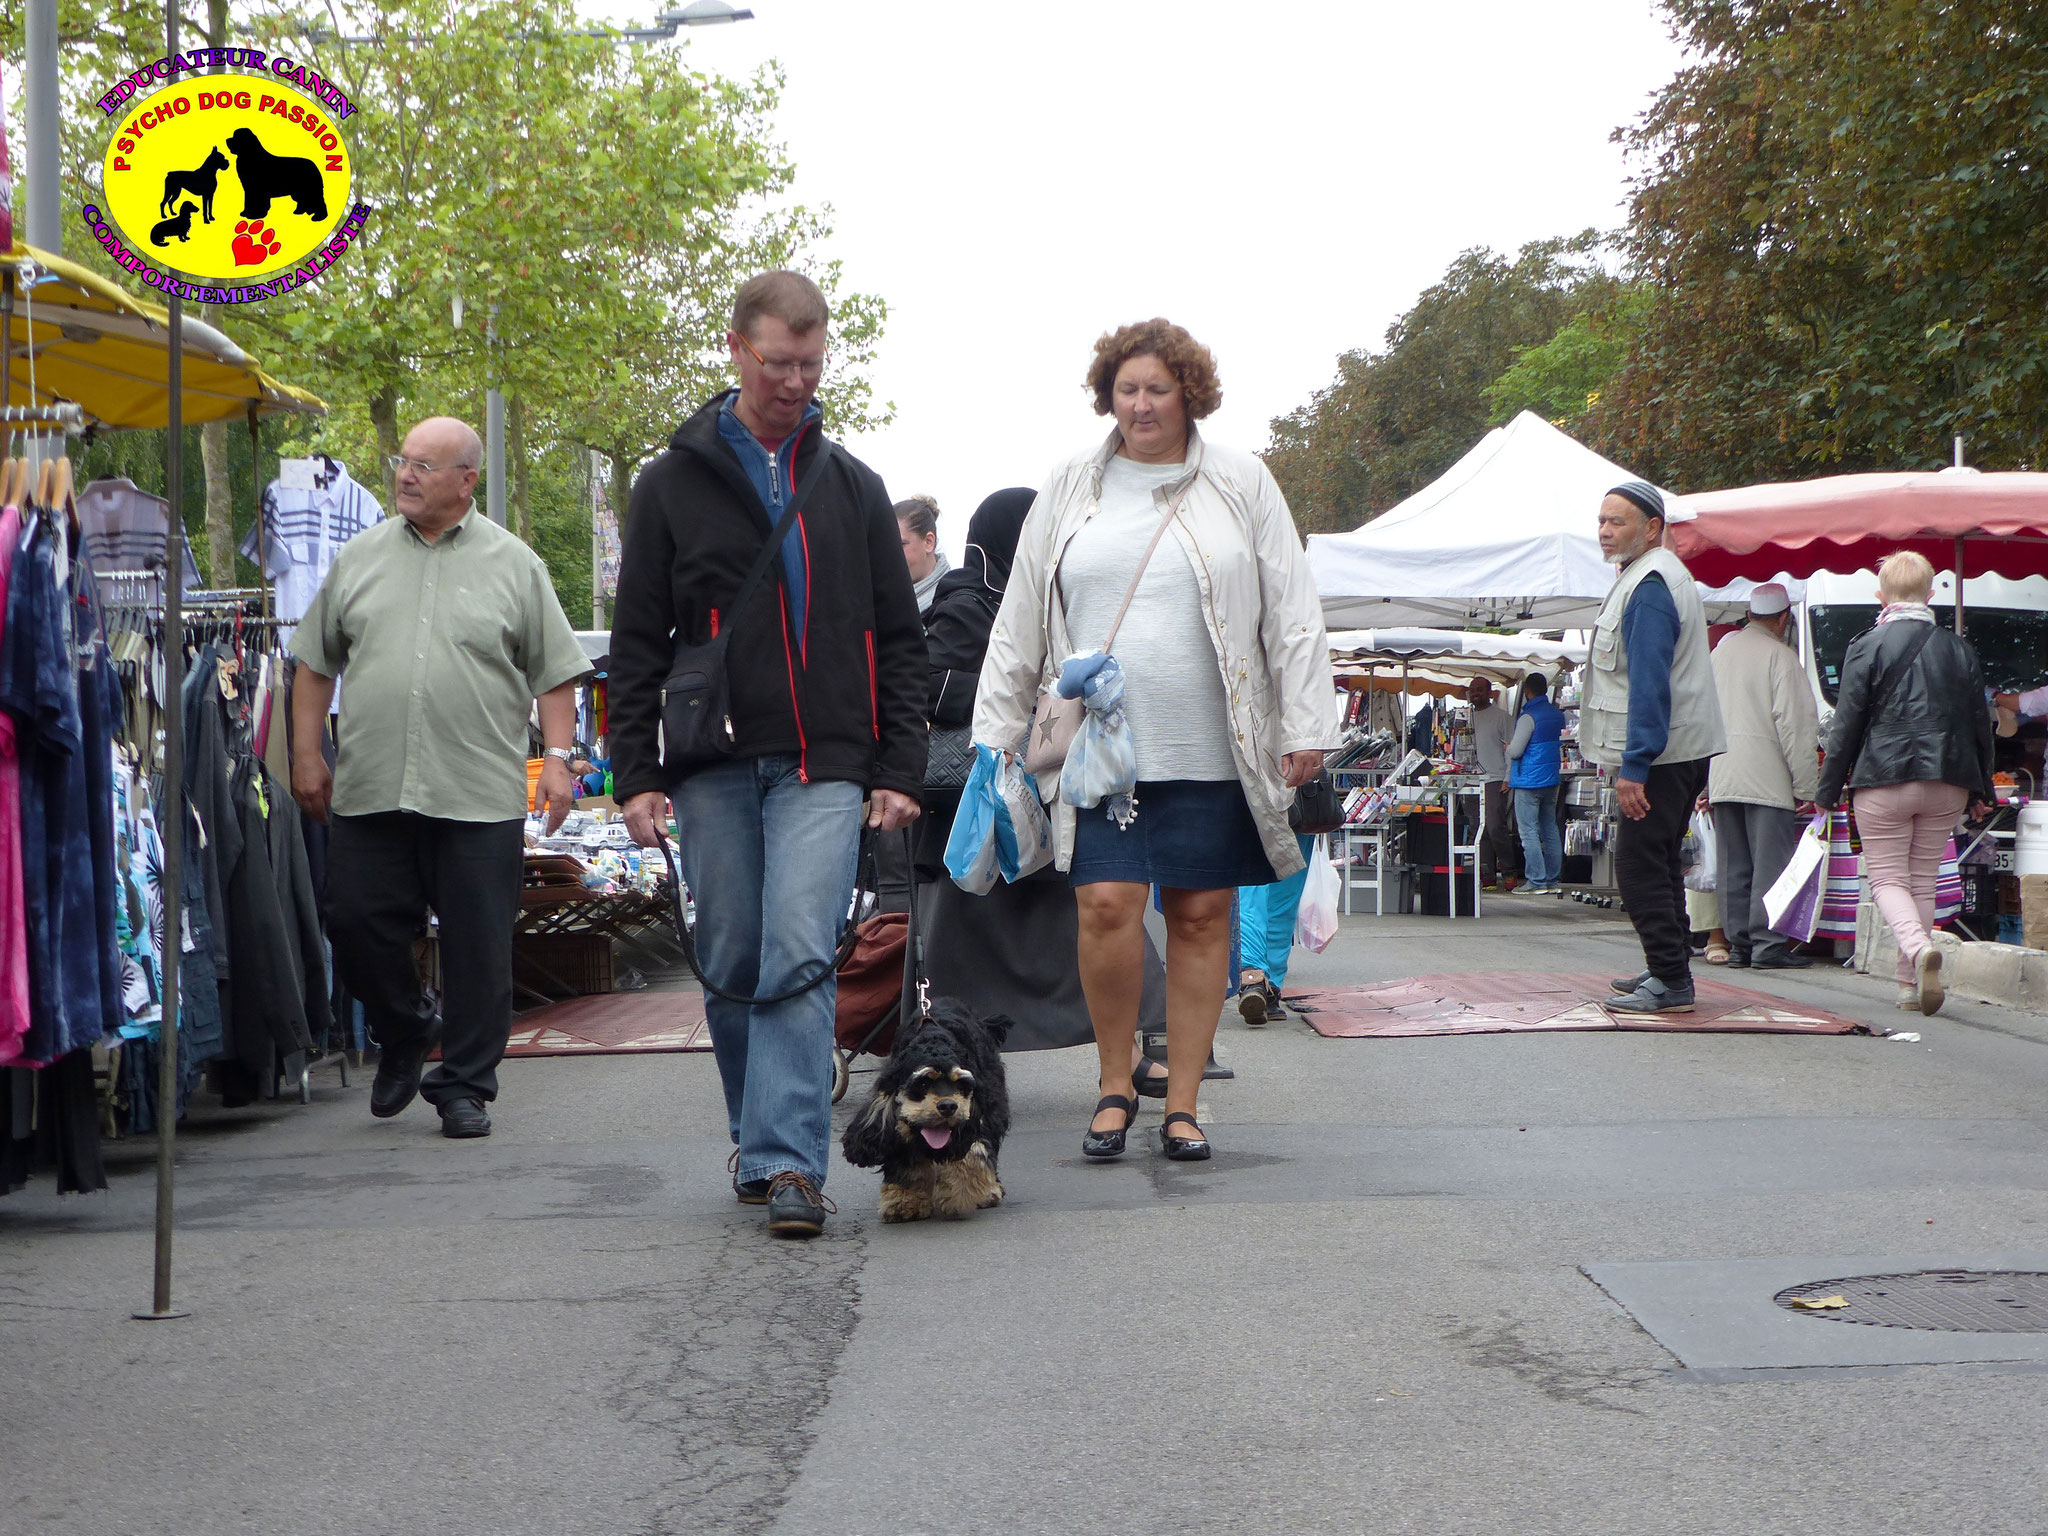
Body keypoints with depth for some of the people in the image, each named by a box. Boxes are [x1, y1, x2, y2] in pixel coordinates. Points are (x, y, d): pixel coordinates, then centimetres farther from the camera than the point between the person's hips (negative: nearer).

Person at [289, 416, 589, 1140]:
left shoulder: (514, 565, 5)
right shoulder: (359, 557, 12)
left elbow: (555, 673, 5)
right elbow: (315, 664, 16)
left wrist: (557, 758, -6)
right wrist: (307, 755, 9)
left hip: (479, 799, -2)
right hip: (367, 792, 3)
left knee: (477, 947, -1)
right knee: (355, 924, 2)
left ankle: (464, 1087, 11)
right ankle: (402, 1035, 29)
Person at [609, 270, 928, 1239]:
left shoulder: (853, 488, 12)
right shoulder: (674, 485, 7)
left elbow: (897, 640, 13)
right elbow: (637, 642, 6)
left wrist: (899, 769, 4)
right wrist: (635, 774, -2)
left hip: (825, 767, 0)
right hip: (712, 768, 1)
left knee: (799, 956, -15)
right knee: (732, 968, 6)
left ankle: (788, 1160, -16)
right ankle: (756, 1139, 24)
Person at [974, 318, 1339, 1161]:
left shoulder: (1240, 484, 6)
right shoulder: (1071, 488, 10)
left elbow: (1292, 616, 6)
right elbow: (1019, 625, 13)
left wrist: (1305, 726, 0)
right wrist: (995, 734, 9)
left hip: (1211, 747, 0)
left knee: (1201, 915, 2)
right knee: (1107, 904, -11)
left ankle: (1182, 1101, 12)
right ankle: (1115, 1085, 8)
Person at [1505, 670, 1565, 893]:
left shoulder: (1528, 717, -16)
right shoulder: (1557, 715, 9)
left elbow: (1515, 751, -18)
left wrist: (1509, 745, 6)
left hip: (1528, 781, -8)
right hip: (1551, 780, 8)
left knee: (1529, 832, -5)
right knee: (1550, 830, 11)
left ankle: (1536, 881, -8)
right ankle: (1552, 879, 12)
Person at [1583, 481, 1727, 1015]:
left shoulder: (1649, 587, -16)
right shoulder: (1657, 576, 18)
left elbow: (1649, 683, -23)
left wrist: (1633, 765, -25)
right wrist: (1633, 759, 24)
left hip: (1662, 752, -11)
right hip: (1682, 749, 11)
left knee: (1639, 864, -10)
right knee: (1657, 860, 18)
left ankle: (1671, 983, -9)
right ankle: (1668, 968, 27)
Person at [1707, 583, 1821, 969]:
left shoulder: (1721, 650, 14)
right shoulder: (1780, 655, -8)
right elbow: (1795, 723, -12)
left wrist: (1706, 780, 24)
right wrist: (1806, 787, -9)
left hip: (1722, 777, 7)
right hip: (1768, 778, -7)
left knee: (1733, 865, 9)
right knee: (1771, 863, -5)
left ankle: (1738, 942, 11)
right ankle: (1768, 944, -7)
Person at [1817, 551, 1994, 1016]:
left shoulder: (1866, 647, -6)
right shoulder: (1959, 649, 6)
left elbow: (1846, 726, -5)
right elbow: (1980, 723, 12)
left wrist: (1828, 792, 3)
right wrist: (1982, 789, 23)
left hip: (1883, 778, -4)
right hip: (1947, 783, 4)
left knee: (1886, 877, 2)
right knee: (1923, 880, 12)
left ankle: (1917, 947, -26)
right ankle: (1910, 985, 11)